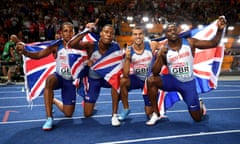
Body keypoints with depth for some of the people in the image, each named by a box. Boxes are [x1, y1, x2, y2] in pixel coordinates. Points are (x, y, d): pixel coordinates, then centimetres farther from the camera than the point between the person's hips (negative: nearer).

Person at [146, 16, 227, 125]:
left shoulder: (190, 42, -8)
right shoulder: (163, 50, -8)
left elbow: (213, 43, -7)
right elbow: (155, 73, -13)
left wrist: (220, 30, -24)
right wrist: (159, 56, -26)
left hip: (188, 82, 0)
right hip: (173, 80, 1)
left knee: (197, 118, 3)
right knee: (151, 80, -27)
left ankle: (200, 105, 44)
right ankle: (156, 114, -10)